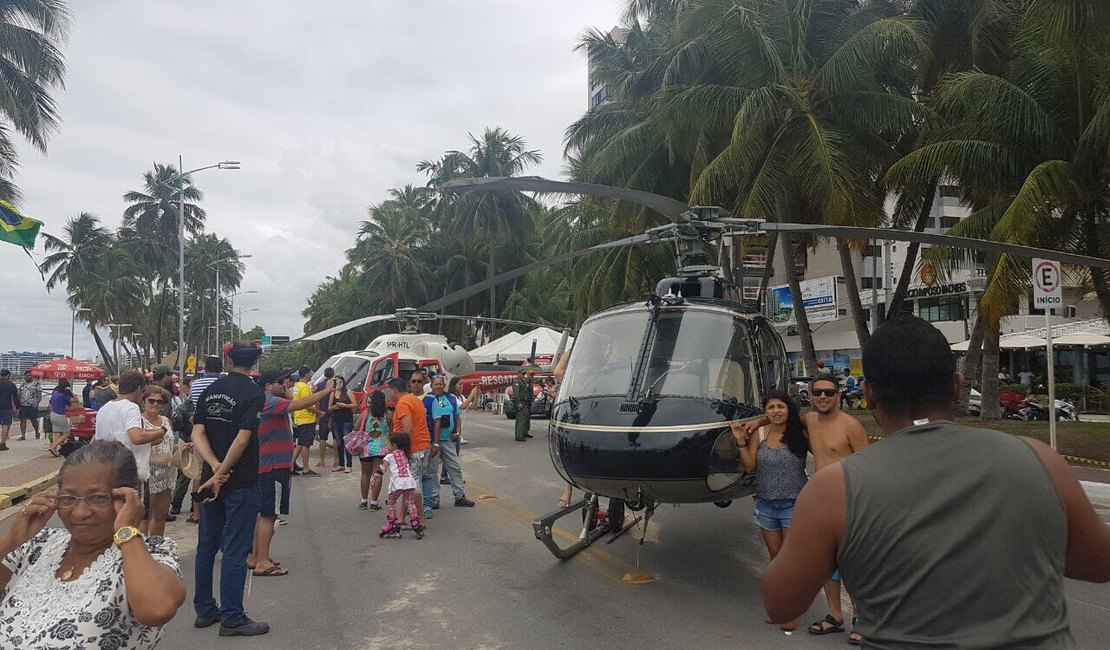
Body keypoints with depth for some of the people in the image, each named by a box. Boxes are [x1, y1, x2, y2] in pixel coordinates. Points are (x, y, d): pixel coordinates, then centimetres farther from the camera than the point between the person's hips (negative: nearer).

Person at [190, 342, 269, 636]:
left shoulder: (211, 390, 6)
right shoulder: (253, 393, -12)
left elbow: (197, 434, -2)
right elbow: (243, 438, -21)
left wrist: (215, 467, -12)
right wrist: (221, 474, -14)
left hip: (211, 480, 6)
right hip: (241, 482, -6)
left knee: (207, 546, 15)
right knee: (235, 551, 0)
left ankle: (204, 610, 25)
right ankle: (231, 618, 7)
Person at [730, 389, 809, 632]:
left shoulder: (800, 434, -7)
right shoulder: (759, 434, 0)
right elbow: (750, 467, 0)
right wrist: (741, 442, -10)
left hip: (793, 505, -3)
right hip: (766, 505, 4)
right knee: (775, 555, 14)